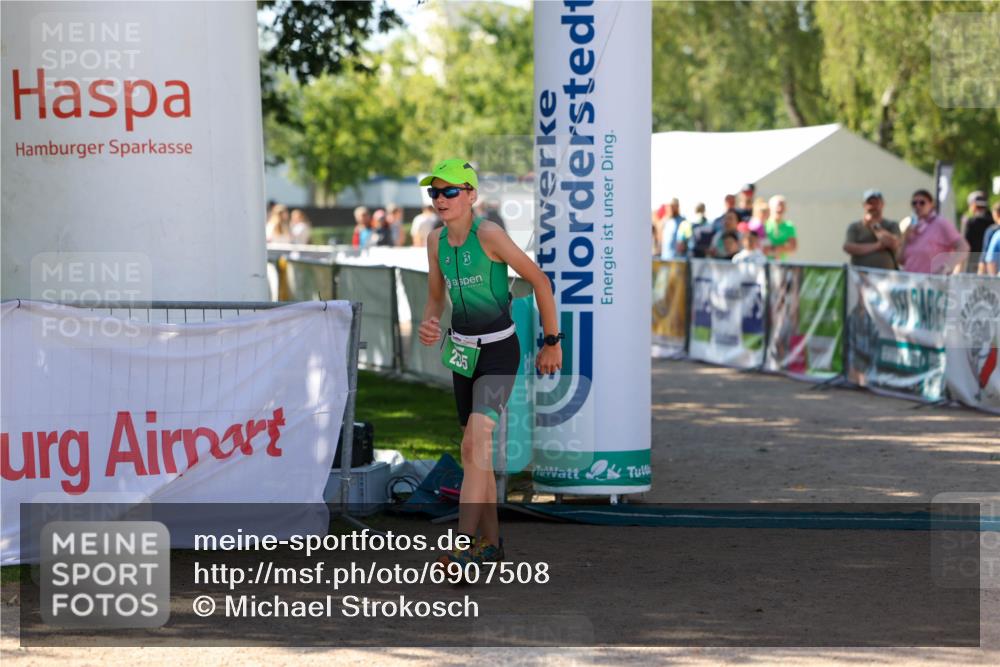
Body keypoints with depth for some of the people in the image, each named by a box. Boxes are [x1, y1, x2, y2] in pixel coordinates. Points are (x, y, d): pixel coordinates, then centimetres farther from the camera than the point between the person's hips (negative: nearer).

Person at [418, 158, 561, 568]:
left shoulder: (488, 234, -18)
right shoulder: (437, 241, 3)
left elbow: (539, 281, -12)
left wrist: (551, 342, -7)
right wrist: (428, 326, -8)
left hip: (499, 350, -7)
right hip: (462, 348, 7)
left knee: (478, 439, -22)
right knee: (473, 450, 11)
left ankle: (463, 547, -29)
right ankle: (491, 542, 22)